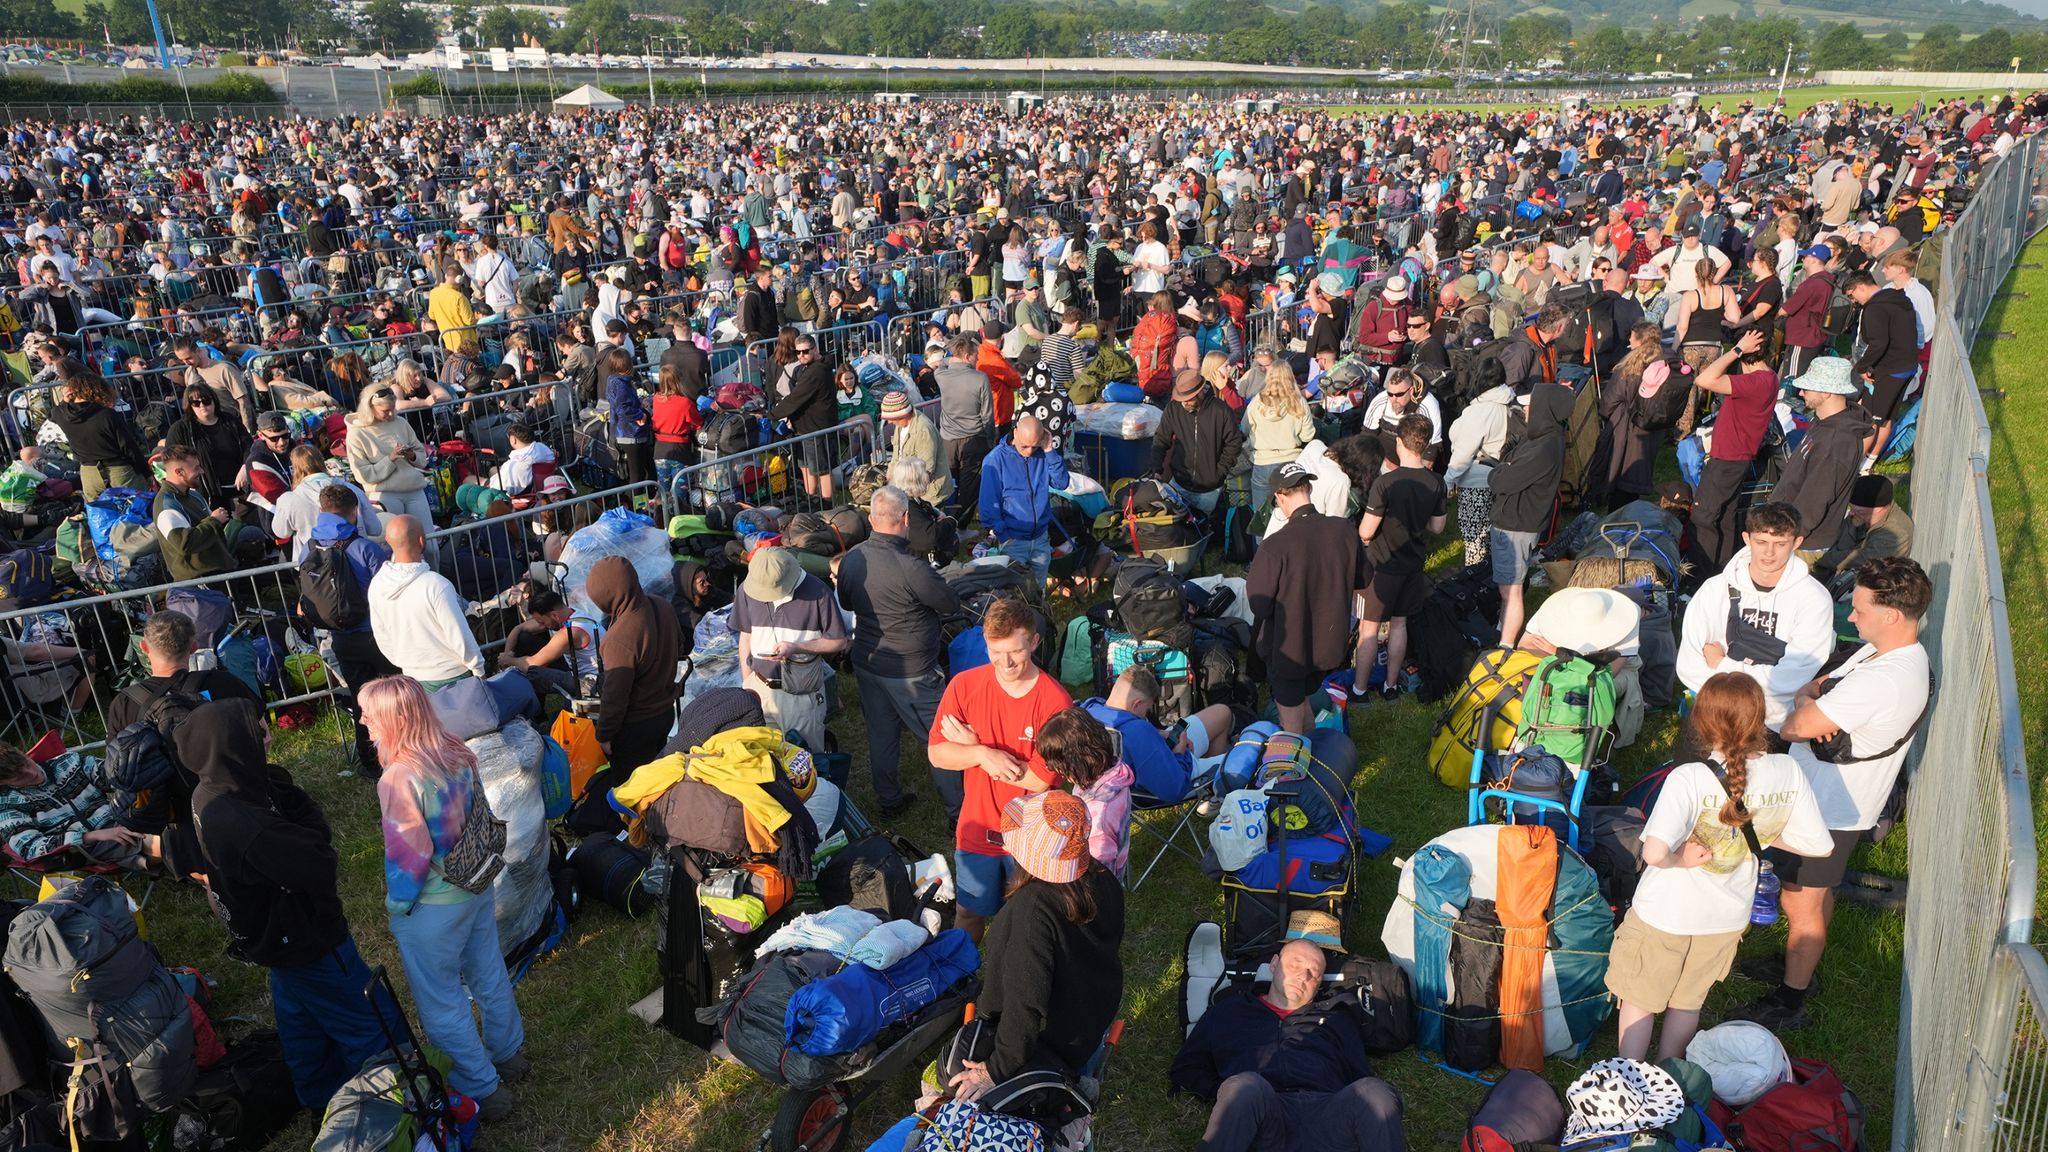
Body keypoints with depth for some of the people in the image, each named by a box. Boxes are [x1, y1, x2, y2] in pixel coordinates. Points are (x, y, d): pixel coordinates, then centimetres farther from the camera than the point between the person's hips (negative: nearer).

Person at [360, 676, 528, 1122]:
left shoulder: (400, 779, -28)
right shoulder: (459, 755, -8)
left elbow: (407, 855, -21)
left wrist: (395, 906, -5)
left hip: (432, 908, -7)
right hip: (479, 886, 7)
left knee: (440, 1001, 11)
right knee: (488, 972, 24)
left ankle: (482, 1091, 23)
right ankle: (507, 1053, 44)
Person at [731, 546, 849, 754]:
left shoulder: (817, 592, -15)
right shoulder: (747, 589, -3)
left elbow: (839, 641, -7)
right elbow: (746, 636, 9)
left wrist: (795, 647, -19)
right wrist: (746, 684, 7)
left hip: (802, 694, -3)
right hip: (760, 687, 3)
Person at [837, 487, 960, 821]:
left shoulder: (851, 559, -7)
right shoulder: (910, 568, -29)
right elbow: (951, 605, -15)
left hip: (866, 664, 6)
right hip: (910, 672, -6)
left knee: (881, 734, 21)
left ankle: (890, 800, 36)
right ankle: (958, 812, 16)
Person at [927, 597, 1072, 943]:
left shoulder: (1054, 701, -21)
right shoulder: (964, 685, -11)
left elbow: (1040, 779, -22)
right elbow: (936, 754, -9)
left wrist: (974, 747, -17)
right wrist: (982, 754, -28)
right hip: (977, 829, 2)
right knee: (969, 915, 22)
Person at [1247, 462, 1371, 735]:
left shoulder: (1275, 546, -29)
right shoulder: (1345, 529, -13)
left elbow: (1259, 605, -21)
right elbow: (1363, 578, 3)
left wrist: (1252, 577, -2)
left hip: (1289, 651, -5)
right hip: (1332, 645, 5)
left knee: (1292, 723, 16)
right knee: (1305, 699, 30)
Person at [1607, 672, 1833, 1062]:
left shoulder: (1689, 779, -31)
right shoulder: (1788, 773, -17)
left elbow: (1653, 852, -42)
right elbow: (1817, 845, -6)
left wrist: (1678, 859, -21)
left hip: (1665, 916, -5)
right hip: (1728, 918, 5)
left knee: (1638, 1000, 19)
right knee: (1688, 1002, 26)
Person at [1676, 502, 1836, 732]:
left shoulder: (1815, 599, -5)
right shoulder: (1716, 589, 1)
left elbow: (1791, 679, -13)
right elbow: (1689, 666, -7)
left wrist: (1722, 664, -7)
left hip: (1778, 725, -1)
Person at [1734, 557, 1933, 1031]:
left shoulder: (1883, 681, -34)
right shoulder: (1901, 654, -1)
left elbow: (1795, 726, -31)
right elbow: (1813, 687, 6)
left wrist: (1806, 706, -9)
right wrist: (1812, 698, -17)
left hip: (1830, 810, -9)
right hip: (1833, 797, 9)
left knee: (1801, 904, 7)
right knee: (1817, 893, 26)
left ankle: (1789, 1003, 22)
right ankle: (1800, 967, 45)